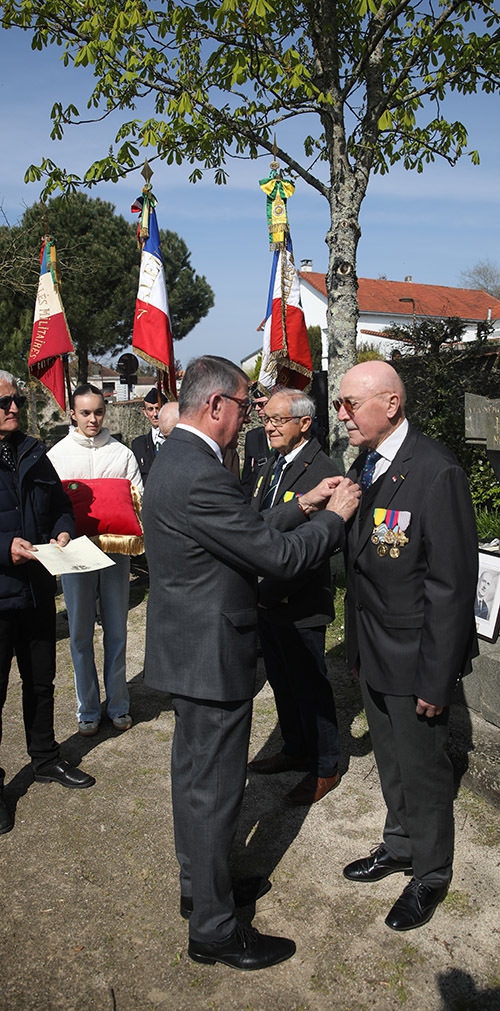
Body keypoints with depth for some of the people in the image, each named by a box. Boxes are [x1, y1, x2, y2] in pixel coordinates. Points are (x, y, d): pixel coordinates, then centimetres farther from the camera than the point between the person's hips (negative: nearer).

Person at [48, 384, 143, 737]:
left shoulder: (122, 453, 3)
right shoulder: (57, 455, 3)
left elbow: (139, 500, 3)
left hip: (116, 549, 0)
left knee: (116, 631, 9)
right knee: (81, 633, 7)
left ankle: (119, 704, 23)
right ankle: (88, 709, 21)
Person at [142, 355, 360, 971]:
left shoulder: (175, 459, 6)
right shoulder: (200, 476, -27)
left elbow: (247, 531, 11)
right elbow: (279, 558, -24)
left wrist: (304, 505, 7)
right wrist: (335, 516, -9)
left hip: (187, 650, 11)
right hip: (211, 659, -11)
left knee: (193, 776, 23)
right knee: (214, 793, 5)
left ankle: (198, 886, 43)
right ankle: (212, 931, 23)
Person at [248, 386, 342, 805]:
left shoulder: (322, 472, -19)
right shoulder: (272, 465, 9)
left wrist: (269, 593, -26)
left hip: (300, 604, -8)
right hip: (267, 599, 8)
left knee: (311, 687, 7)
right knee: (282, 683, 21)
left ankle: (325, 768, 25)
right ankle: (296, 750, 40)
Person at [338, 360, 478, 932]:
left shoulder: (436, 472, -22)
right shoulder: (364, 467, 4)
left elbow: (452, 583, -21)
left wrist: (436, 678, -19)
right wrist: (357, 645, 11)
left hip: (413, 657, -7)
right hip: (373, 650, 7)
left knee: (423, 767, 11)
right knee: (390, 760, 23)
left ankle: (430, 874, 34)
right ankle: (399, 844, 45)